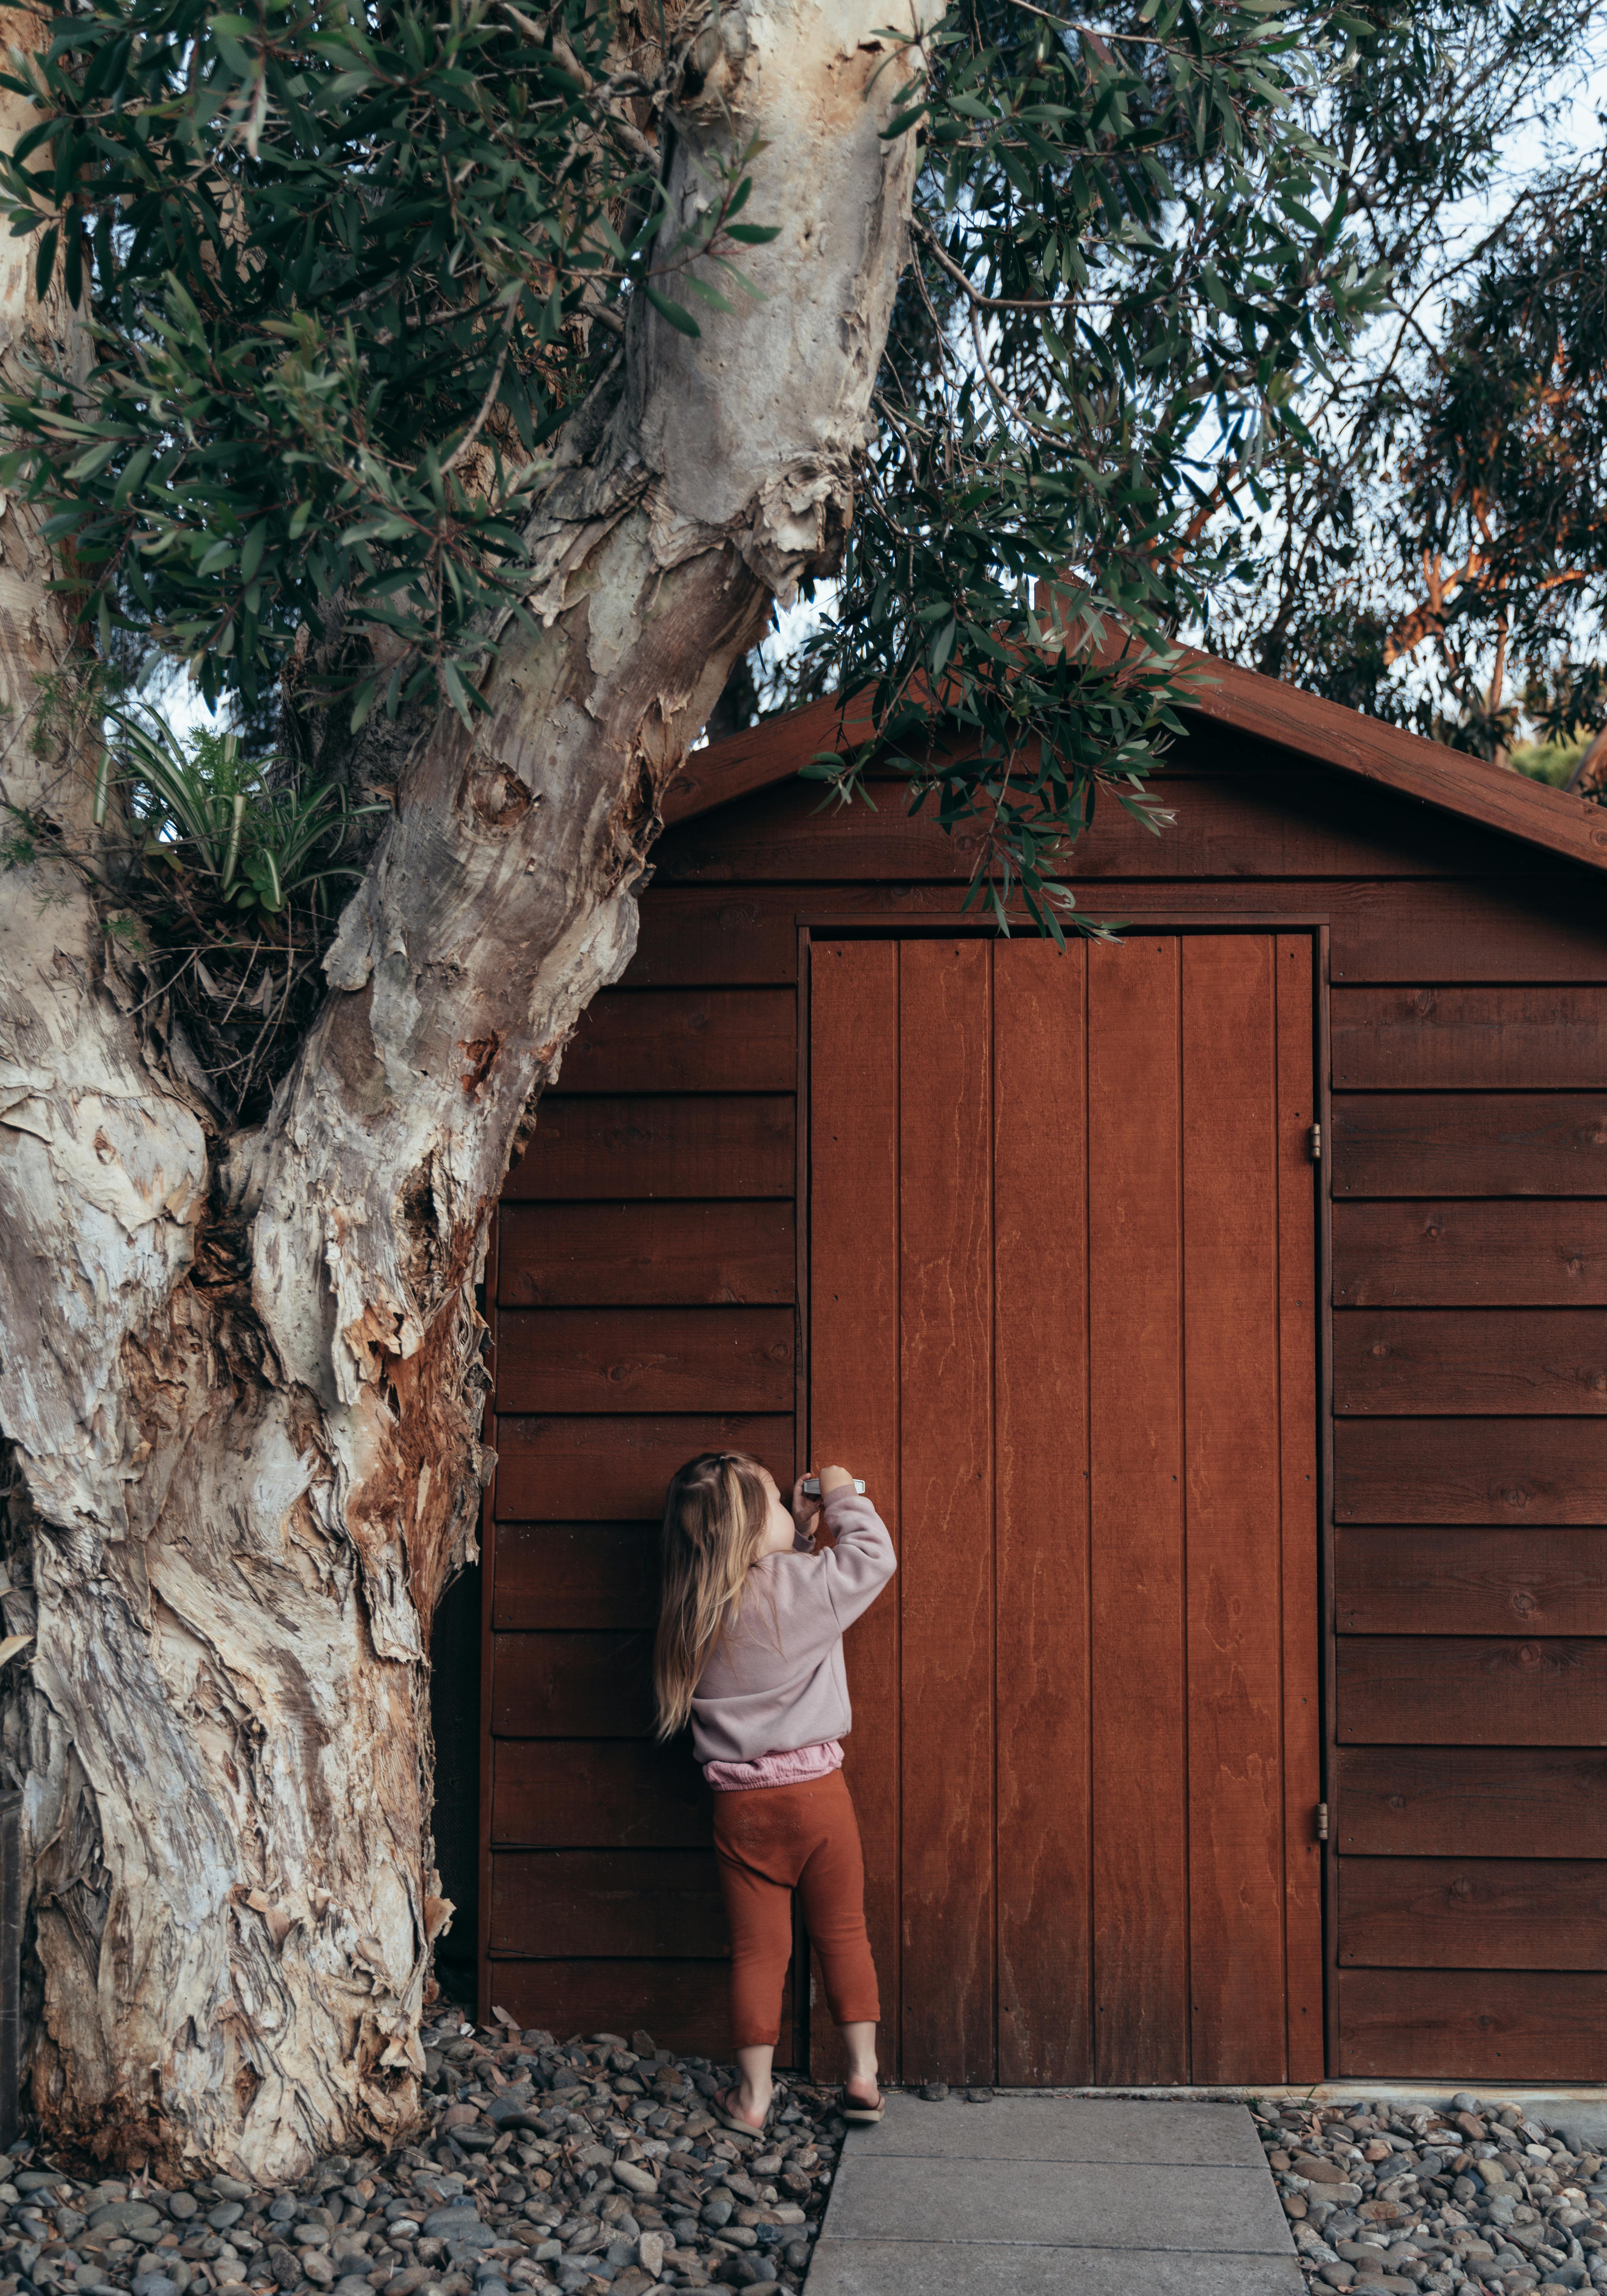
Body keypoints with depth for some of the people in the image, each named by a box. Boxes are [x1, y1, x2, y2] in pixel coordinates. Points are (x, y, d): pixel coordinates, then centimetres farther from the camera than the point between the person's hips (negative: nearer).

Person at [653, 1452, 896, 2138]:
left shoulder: (693, 1611, 0)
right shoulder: (804, 1583, -13)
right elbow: (875, 1555, 0)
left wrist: (799, 1532, 13)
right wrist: (843, 1498, 12)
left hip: (739, 1804, 3)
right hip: (814, 1788, -3)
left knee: (758, 1947, 11)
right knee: (842, 1932, 12)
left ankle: (751, 2094, 15)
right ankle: (863, 2075, 18)